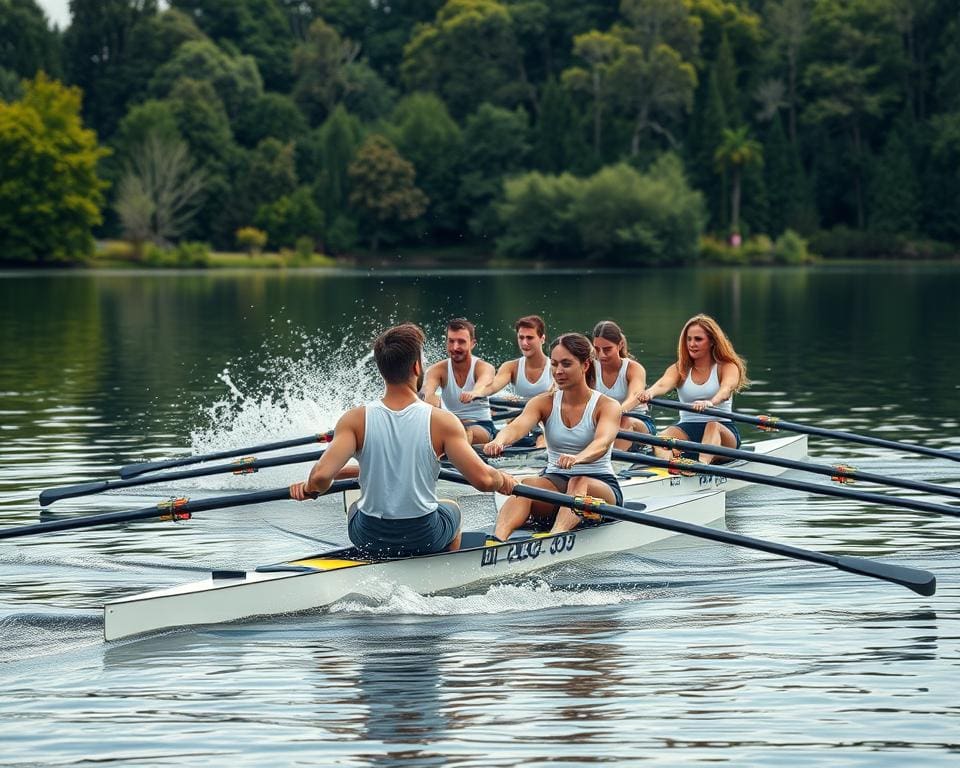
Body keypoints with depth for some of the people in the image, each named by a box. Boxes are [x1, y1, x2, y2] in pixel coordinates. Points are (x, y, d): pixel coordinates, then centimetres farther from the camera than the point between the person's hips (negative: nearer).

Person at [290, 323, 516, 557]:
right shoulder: (441, 421, -17)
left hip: (369, 540, 1)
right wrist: (502, 480, 2)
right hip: (425, 539, -1)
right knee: (451, 509, 35)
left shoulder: (356, 420, -14)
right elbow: (483, 480, -20)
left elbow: (321, 476, -23)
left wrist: (309, 488, 0)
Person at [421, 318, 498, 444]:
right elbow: (428, 388, -24)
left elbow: (483, 384, -33)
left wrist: (474, 393, -60)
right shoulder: (438, 369, -1)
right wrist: (429, 396, -52)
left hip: (481, 424, -3)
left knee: (467, 434, -39)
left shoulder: (484, 368, -8)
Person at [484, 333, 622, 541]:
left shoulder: (607, 406, -5)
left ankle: (555, 538, -63)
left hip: (601, 486, -2)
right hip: (555, 482, 2)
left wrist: (578, 458, -51)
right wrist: (498, 441, -42)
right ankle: (497, 540, -57)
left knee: (579, 483, -36)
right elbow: (517, 426, -17)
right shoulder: (544, 403, 5)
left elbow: (602, 443, -27)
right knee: (528, 484, -31)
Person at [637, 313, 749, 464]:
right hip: (687, 429, 2)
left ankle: (703, 463, -66)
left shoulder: (728, 367, 3)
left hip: (722, 431, -2)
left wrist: (711, 402, -46)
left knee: (712, 427, -38)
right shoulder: (679, 369, 12)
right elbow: (663, 384, -12)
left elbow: (726, 389, -21)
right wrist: (649, 392, -38)